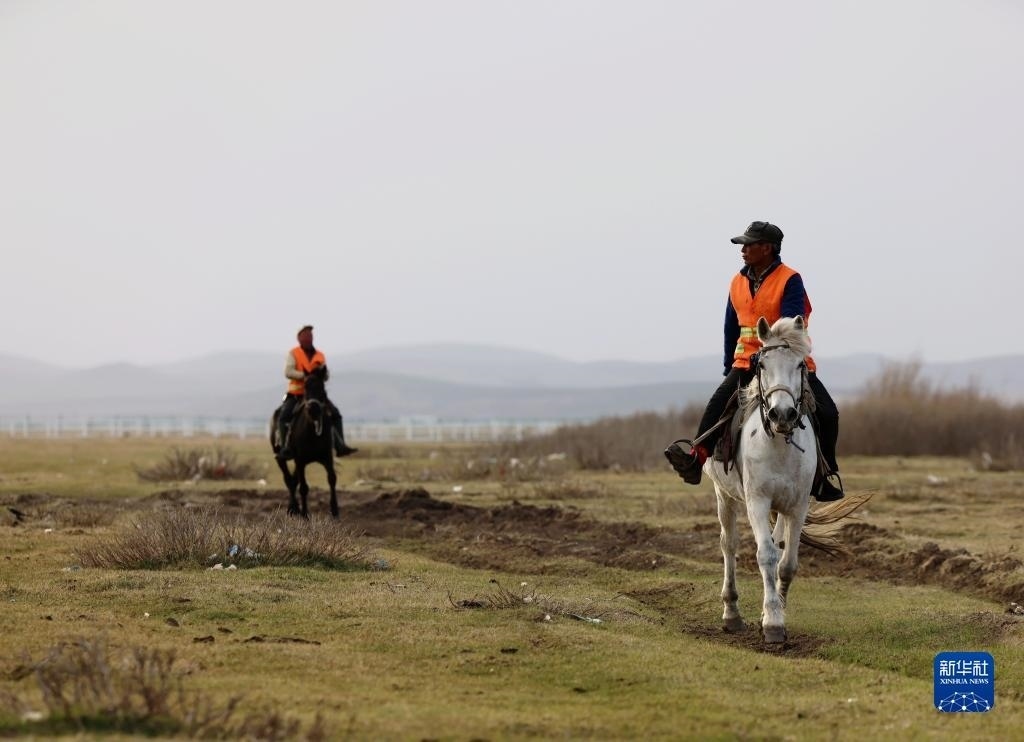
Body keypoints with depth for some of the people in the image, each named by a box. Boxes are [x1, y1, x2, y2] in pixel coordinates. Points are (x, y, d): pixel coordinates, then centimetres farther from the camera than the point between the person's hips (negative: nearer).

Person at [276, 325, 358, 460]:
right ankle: (285, 447, -21)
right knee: (284, 416, -25)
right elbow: (288, 372, -14)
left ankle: (340, 446, -4)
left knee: (335, 414, -7)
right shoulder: (293, 354, -1)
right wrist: (304, 375, -24)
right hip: (296, 393, -3)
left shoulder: (320, 356, 10)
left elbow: (326, 376, 9)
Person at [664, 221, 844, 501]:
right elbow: (731, 329, 19)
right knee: (718, 403, -23)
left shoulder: (790, 280, -10)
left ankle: (823, 475, -2)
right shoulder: (738, 283, 8)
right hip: (747, 363, 3)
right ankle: (696, 459, -31)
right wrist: (729, 368, 18)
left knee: (827, 413, -17)